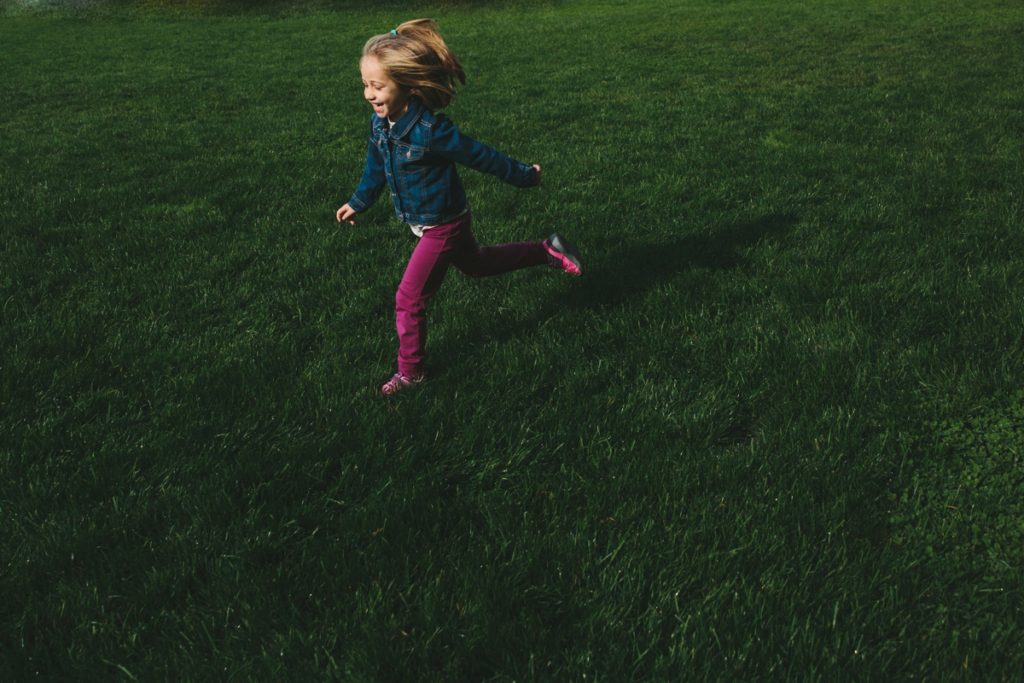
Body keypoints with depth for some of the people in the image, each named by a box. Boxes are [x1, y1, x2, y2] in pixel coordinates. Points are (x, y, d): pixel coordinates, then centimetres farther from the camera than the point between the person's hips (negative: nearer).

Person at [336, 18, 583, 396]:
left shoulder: (430, 130, -33)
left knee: (409, 300, -3)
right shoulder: (380, 123, -9)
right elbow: (376, 166, 11)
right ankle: (548, 251, 41)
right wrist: (358, 202, 22)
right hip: (430, 222, 8)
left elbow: (482, 157, -20)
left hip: (443, 226, -8)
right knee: (476, 264, 29)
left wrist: (525, 176, -7)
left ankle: (410, 371, 17)